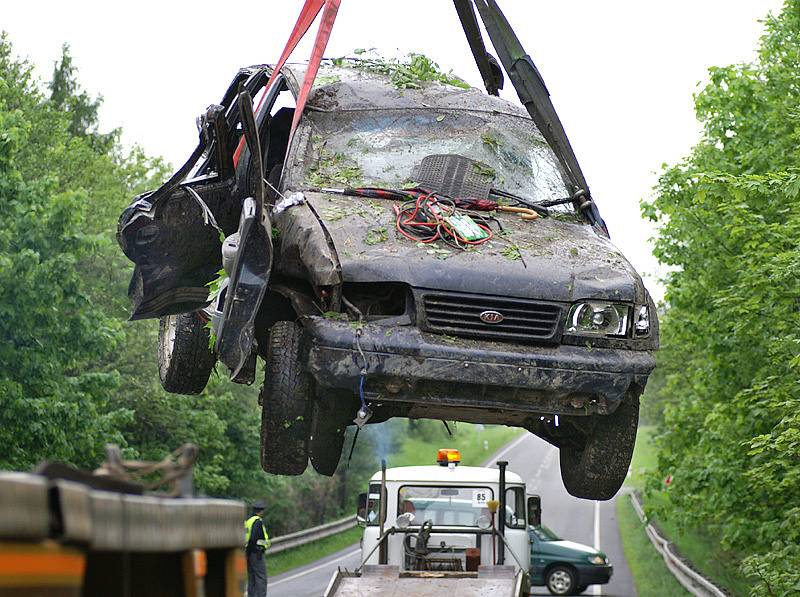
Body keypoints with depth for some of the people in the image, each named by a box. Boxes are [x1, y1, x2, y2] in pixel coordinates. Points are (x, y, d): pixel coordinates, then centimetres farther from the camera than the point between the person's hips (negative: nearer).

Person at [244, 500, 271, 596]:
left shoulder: (247, 520, 12)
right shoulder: (258, 522, -14)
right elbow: (253, 538, -23)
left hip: (249, 553, 9)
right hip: (256, 553, -9)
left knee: (251, 578, 12)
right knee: (261, 578, -7)